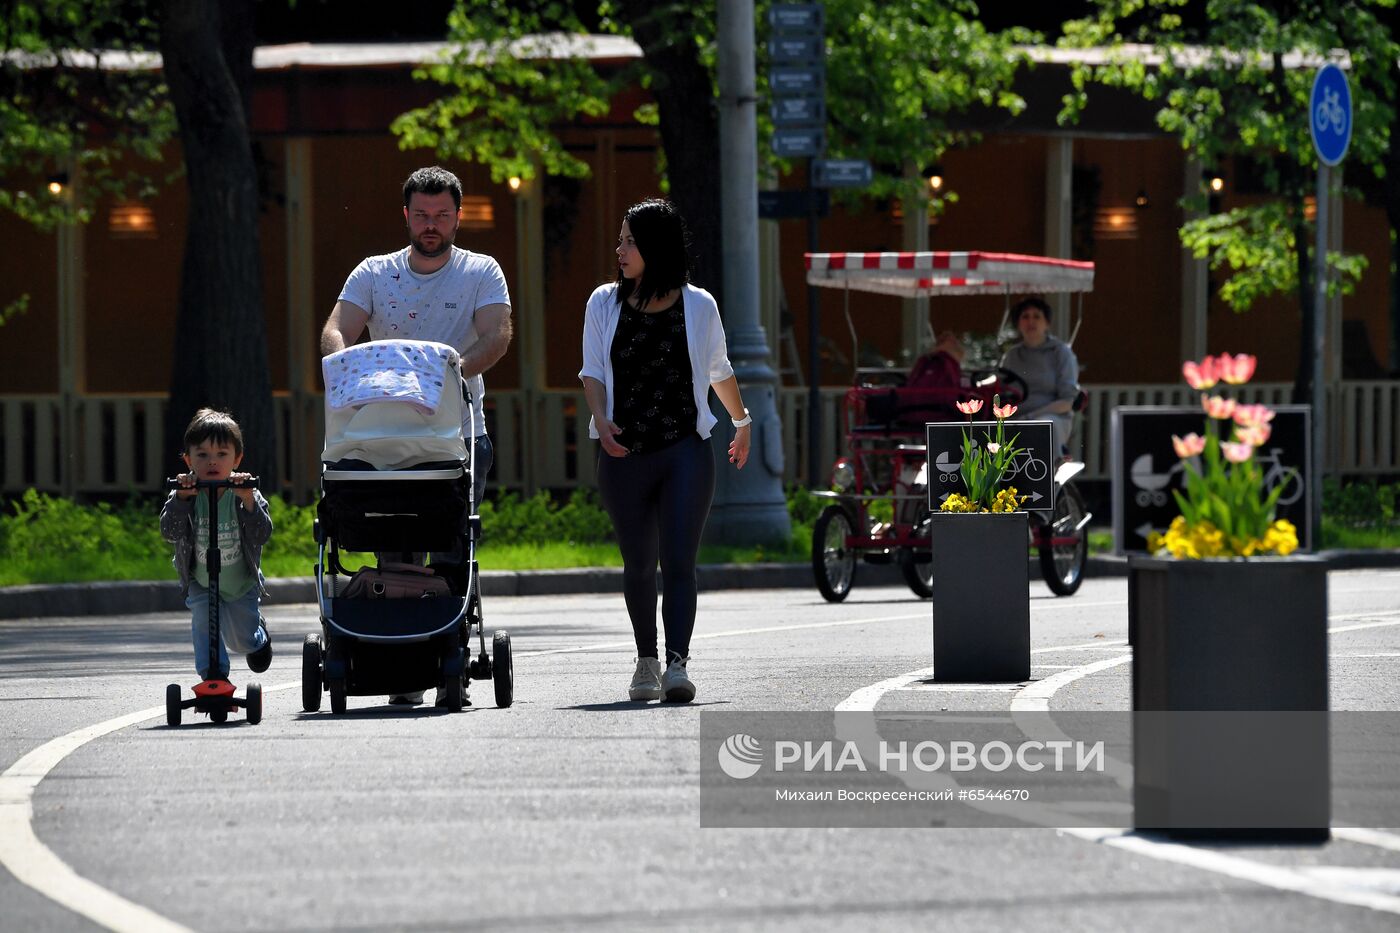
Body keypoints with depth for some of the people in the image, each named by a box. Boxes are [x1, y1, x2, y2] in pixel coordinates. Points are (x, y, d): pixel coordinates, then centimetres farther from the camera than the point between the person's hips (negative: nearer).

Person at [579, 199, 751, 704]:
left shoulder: (698, 306, 2)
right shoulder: (605, 304, 5)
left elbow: (719, 371, 18)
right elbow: (593, 372, 4)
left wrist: (742, 421, 31)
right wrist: (601, 420, -15)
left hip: (686, 452, -2)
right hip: (624, 454, 2)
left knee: (678, 562, -14)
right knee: (638, 564, 10)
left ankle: (677, 663, -23)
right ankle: (646, 660, 25)